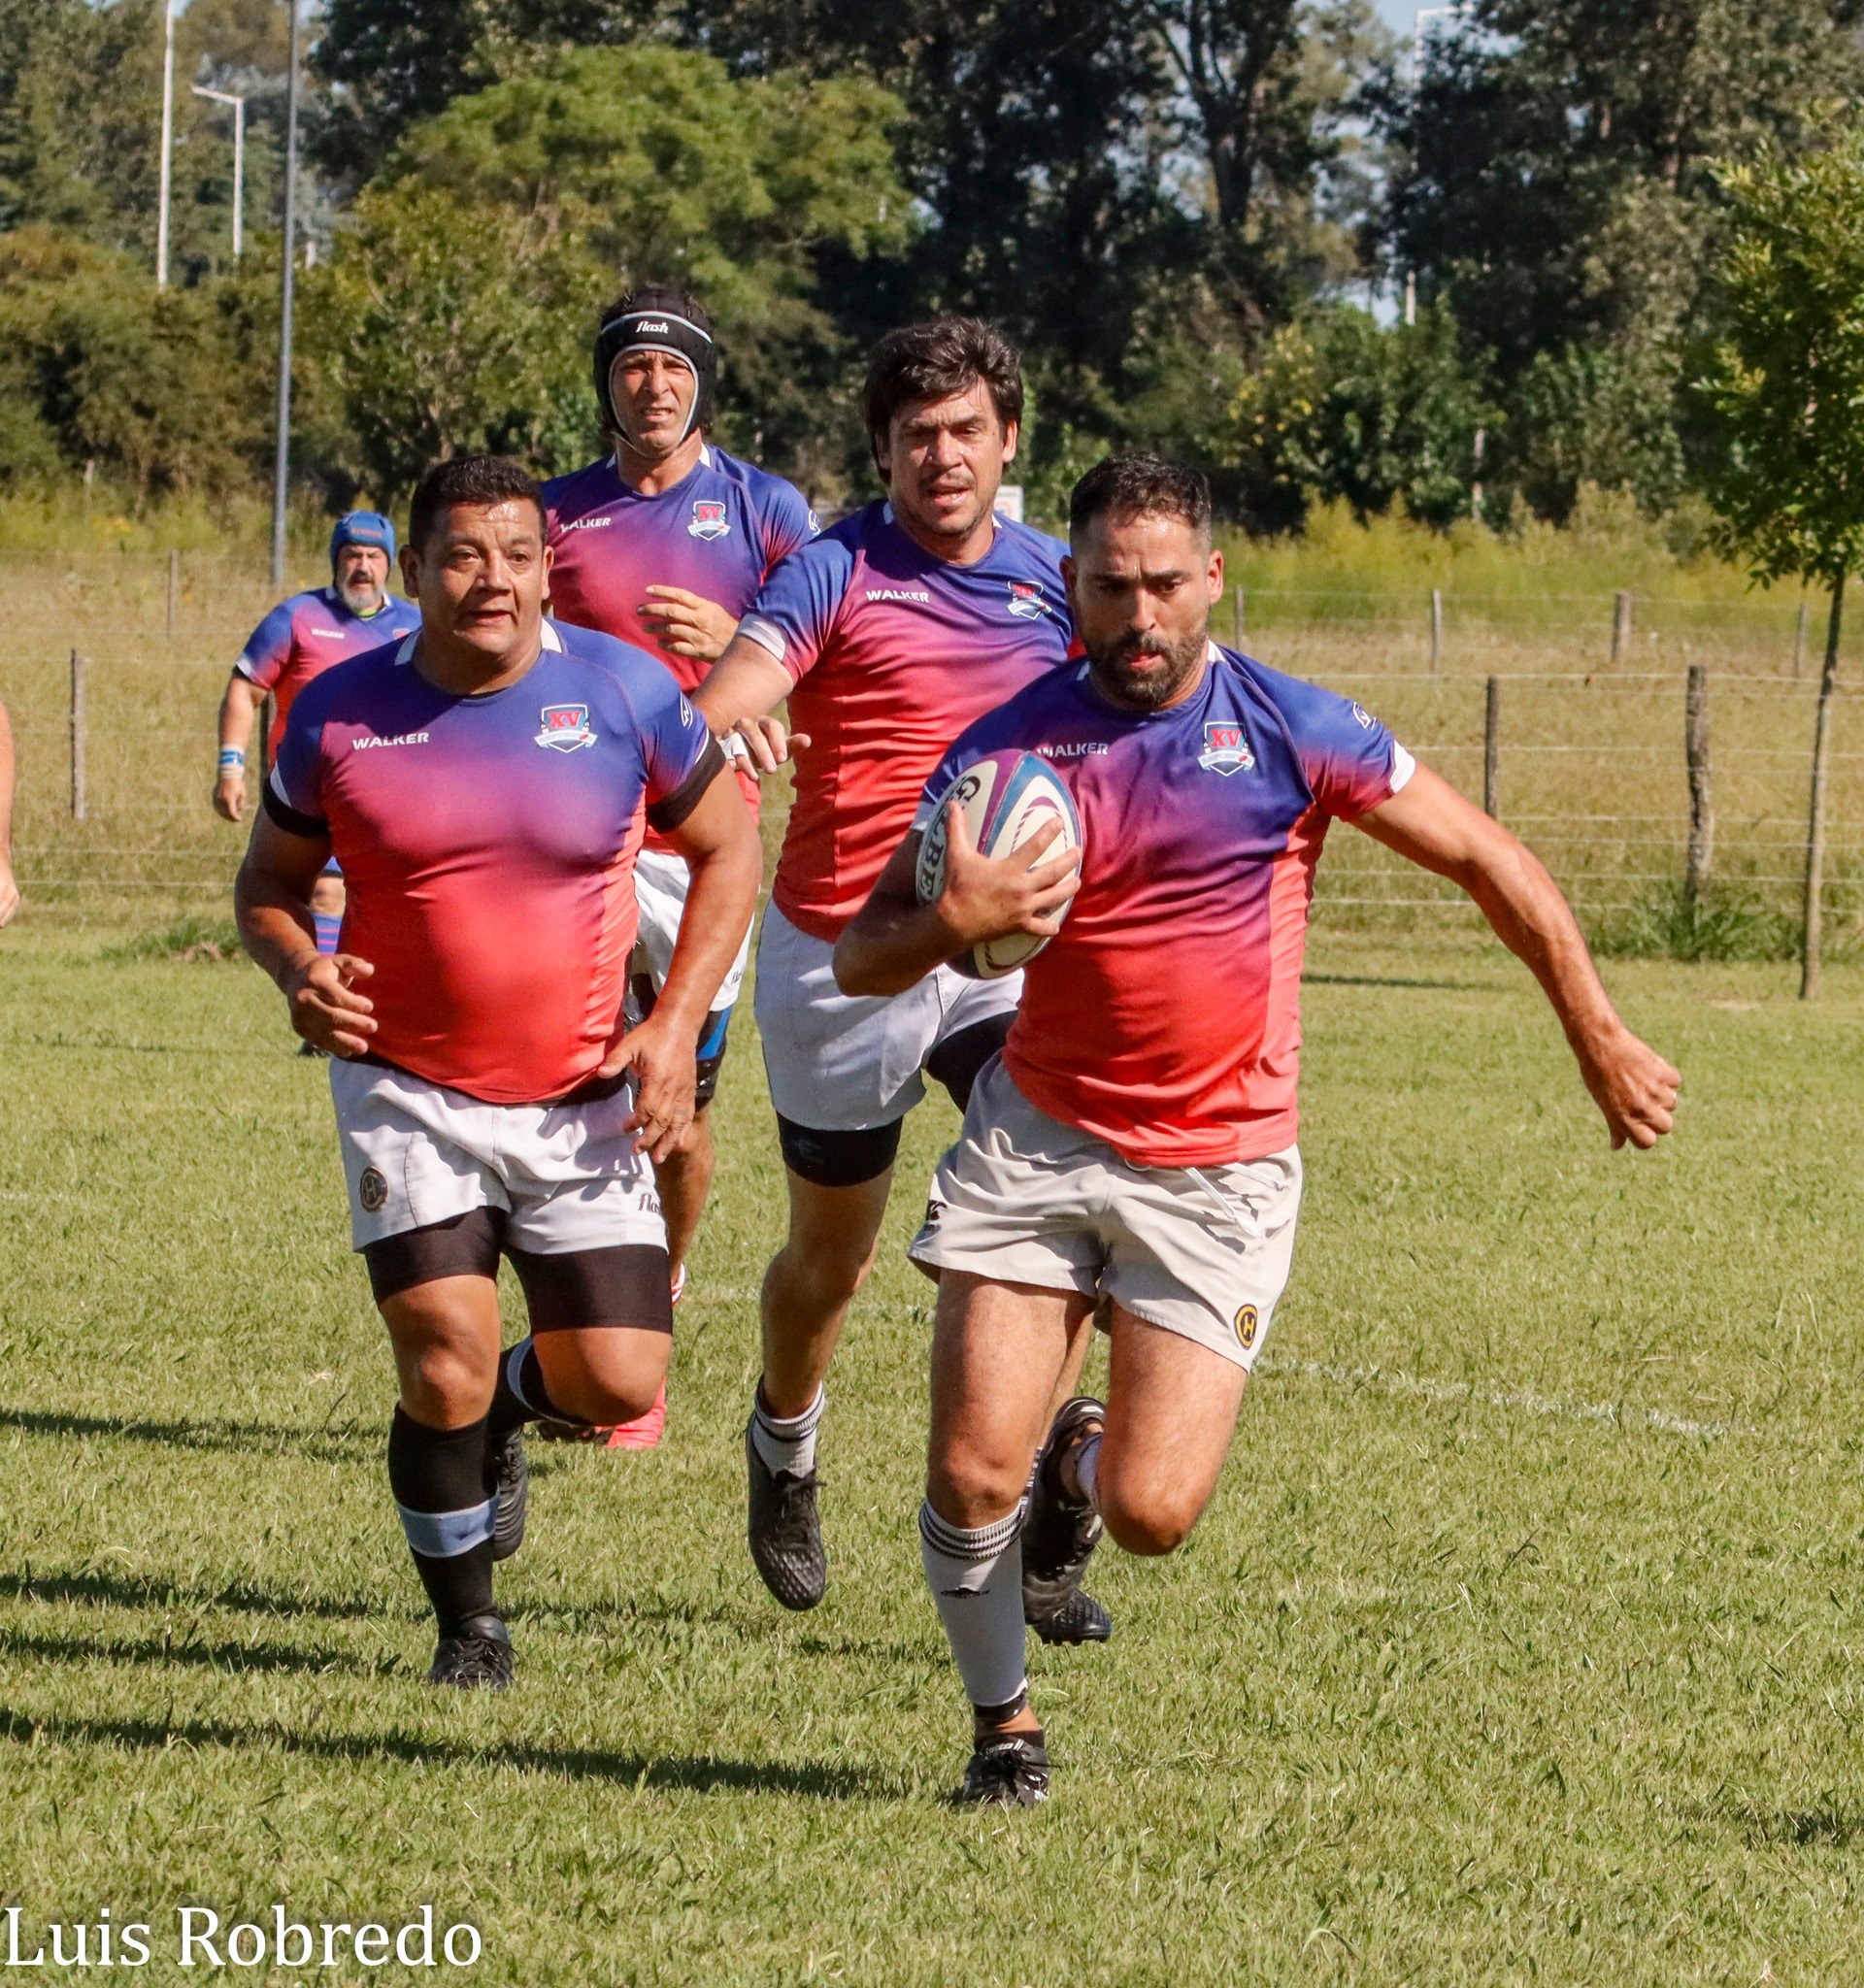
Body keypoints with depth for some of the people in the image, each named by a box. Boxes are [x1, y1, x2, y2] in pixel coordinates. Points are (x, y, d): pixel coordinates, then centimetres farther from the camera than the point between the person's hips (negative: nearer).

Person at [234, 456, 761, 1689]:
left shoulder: (623, 689, -6)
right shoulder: (341, 713, -6)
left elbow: (729, 849, 5)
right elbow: (269, 882, 9)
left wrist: (675, 1027, -5)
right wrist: (302, 974, -14)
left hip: (584, 1102, 1)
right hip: (409, 1095, -1)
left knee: (618, 1384, -4)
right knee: (445, 1366, -14)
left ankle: (501, 1413, 33)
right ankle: (468, 1625, 11)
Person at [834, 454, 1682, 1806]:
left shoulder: (1290, 732, -8)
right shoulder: (1011, 747, -4)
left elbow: (1492, 864, 1)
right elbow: (861, 959, -1)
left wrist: (1605, 1048, 5)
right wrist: (949, 925, -24)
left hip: (1218, 1171, -1)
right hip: (1038, 1136, 1)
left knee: (1153, 1515, -10)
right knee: (971, 1476, -9)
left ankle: (1088, 1456, 28)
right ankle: (1005, 1729, 17)